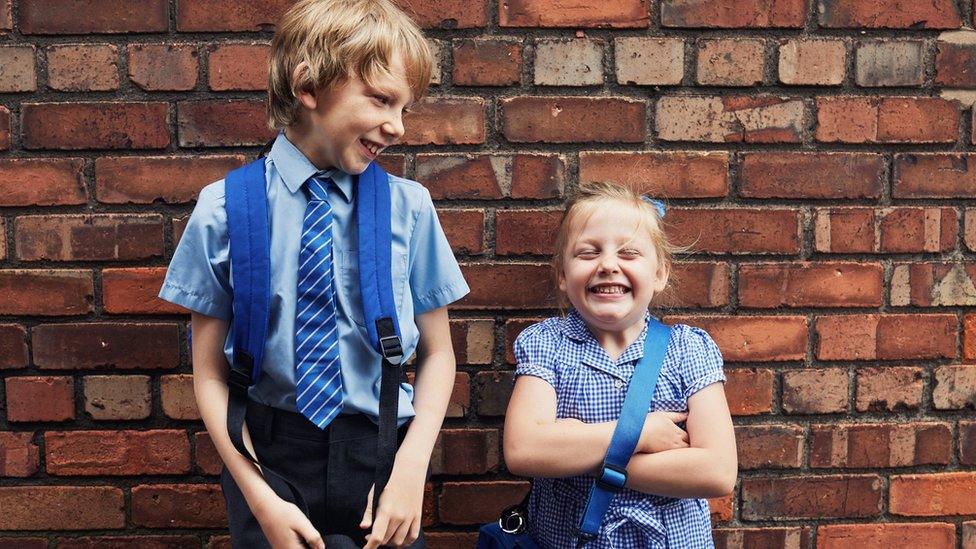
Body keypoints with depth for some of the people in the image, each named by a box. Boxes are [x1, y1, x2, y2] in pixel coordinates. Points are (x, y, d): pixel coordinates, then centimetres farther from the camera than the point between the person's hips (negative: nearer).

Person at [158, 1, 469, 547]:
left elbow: (437, 354, 0)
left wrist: (410, 466, -12)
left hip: (379, 455, 1)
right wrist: (260, 497, -12)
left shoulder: (409, 206, -6)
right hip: (267, 455, 0)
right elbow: (210, 374, -4)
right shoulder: (225, 208, -7)